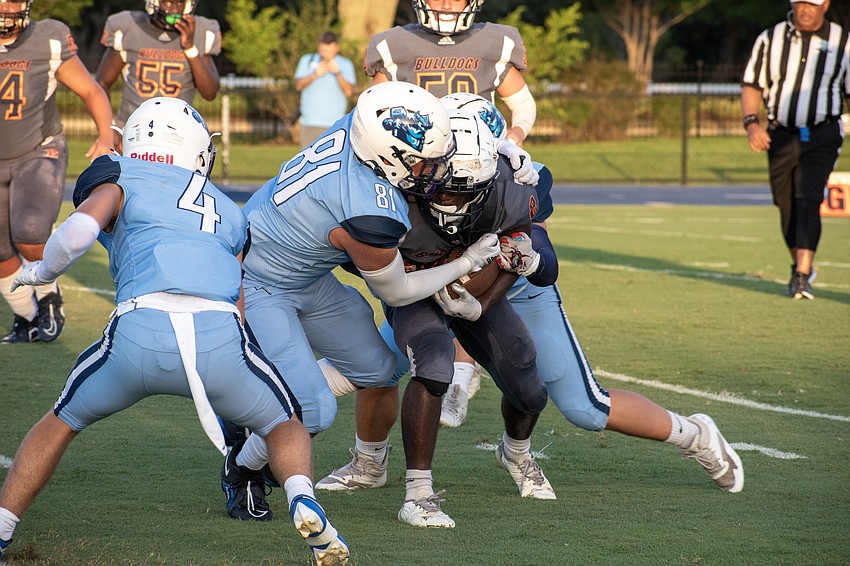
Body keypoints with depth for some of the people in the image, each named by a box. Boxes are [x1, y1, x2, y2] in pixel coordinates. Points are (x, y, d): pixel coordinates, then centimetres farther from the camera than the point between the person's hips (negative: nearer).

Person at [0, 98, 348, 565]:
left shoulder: (119, 177, 19)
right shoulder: (229, 212, 31)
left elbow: (77, 233, -1)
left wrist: (42, 271, 18)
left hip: (139, 334, -1)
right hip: (219, 334, 1)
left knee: (63, 421, 26)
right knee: (284, 425, 25)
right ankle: (303, 500, -5)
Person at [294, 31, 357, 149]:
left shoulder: (346, 65, 3)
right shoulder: (307, 61, 9)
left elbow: (349, 91, -10)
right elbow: (298, 85, -2)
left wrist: (338, 73, -25)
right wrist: (315, 75, -18)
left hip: (333, 124, -2)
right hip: (309, 122, 2)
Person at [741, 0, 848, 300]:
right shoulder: (770, 39, 4)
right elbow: (751, 85, 7)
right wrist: (751, 123, -9)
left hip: (821, 137, -2)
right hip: (780, 136, 3)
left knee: (808, 202, -17)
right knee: (787, 206, 8)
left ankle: (802, 276, -24)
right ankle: (800, 266, 28)